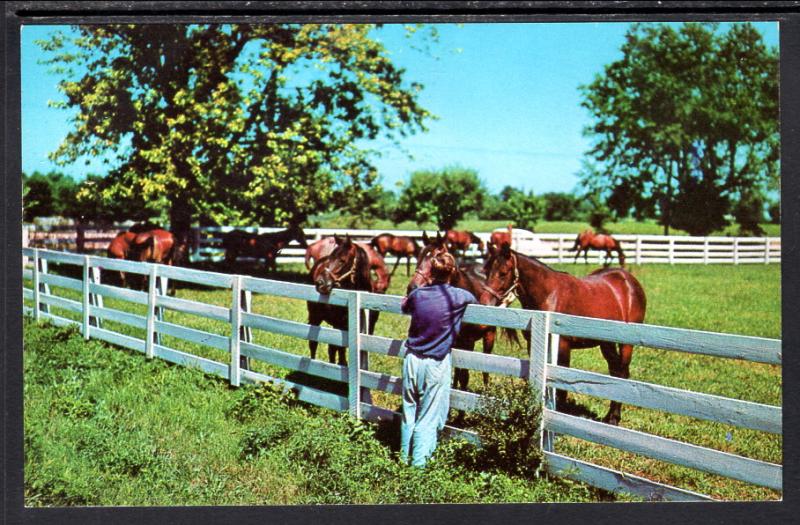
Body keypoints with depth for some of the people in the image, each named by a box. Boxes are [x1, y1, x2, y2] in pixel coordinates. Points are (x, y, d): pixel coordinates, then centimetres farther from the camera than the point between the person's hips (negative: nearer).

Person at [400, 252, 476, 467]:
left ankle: (404, 456, 24)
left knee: (409, 411, 14)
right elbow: (475, 300, 14)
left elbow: (404, 307, 21)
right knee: (428, 417, 3)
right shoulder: (458, 296, -9)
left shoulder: (417, 294, -2)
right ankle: (419, 462, 3)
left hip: (412, 360, 3)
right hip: (436, 364, -3)